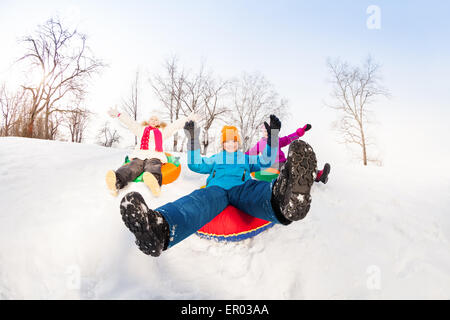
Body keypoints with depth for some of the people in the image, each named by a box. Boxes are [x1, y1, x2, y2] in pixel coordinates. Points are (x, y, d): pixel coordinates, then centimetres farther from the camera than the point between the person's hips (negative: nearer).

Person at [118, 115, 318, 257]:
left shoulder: (247, 158, 38)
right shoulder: (215, 159, 39)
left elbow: (266, 161, 23)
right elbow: (195, 165, 24)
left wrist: (272, 137, 11)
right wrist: (193, 141, 14)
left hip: (241, 188, 1)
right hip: (216, 189, 0)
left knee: (258, 190, -39)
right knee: (200, 201, -40)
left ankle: (285, 201, -79)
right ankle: (160, 228, -74)